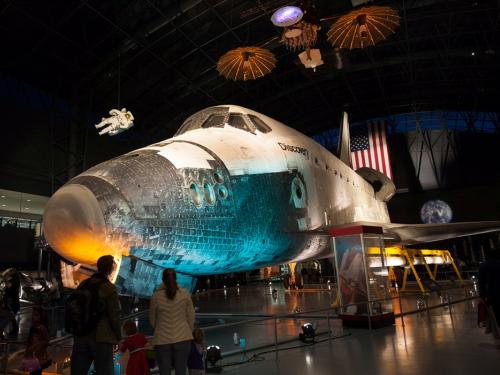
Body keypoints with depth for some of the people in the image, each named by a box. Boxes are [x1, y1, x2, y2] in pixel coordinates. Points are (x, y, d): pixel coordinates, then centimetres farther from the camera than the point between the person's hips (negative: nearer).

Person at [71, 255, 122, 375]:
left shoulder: (83, 285, 8)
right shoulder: (109, 288, -11)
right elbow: (114, 315, -10)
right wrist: (118, 336, 1)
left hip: (81, 336, 6)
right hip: (102, 338, -6)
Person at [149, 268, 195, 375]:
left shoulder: (156, 296, -5)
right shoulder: (185, 294, -4)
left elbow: (152, 320, 6)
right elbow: (191, 317, 1)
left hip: (162, 340, 0)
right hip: (182, 338, 1)